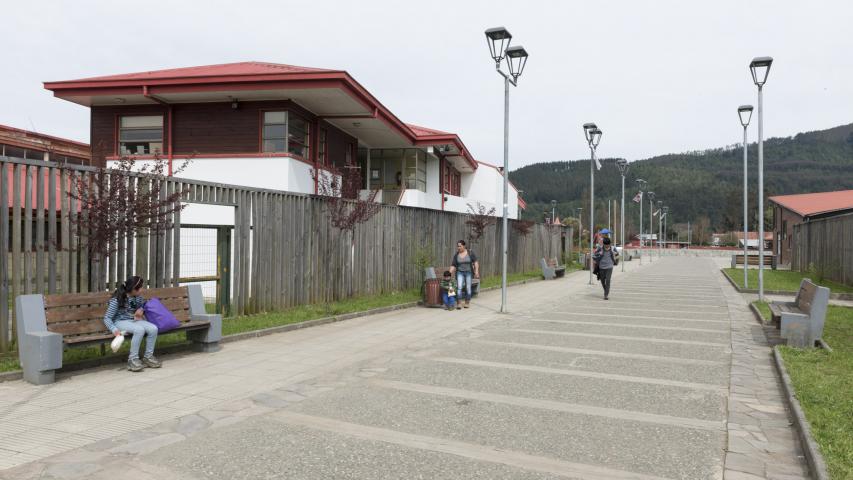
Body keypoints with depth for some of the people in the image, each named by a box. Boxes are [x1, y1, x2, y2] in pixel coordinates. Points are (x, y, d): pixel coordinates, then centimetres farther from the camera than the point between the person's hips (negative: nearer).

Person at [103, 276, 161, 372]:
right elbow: (107, 318, -15)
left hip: (135, 320, 6)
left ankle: (148, 357, -9)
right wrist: (114, 329, -32)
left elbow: (144, 304, 25)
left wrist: (141, 309, 0)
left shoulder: (138, 297, 1)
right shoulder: (117, 300, -17)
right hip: (121, 322, -6)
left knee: (153, 328, -23)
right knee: (140, 330, -36)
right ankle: (132, 359, -24)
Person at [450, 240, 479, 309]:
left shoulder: (470, 253, -4)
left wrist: (476, 271, -12)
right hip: (460, 272, 1)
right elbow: (453, 266, 2)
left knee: (468, 288, 3)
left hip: (468, 272, -1)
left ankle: (467, 303, 15)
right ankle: (459, 303, -14)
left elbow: (475, 262, -4)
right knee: (459, 287, -13)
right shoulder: (456, 255, 1)